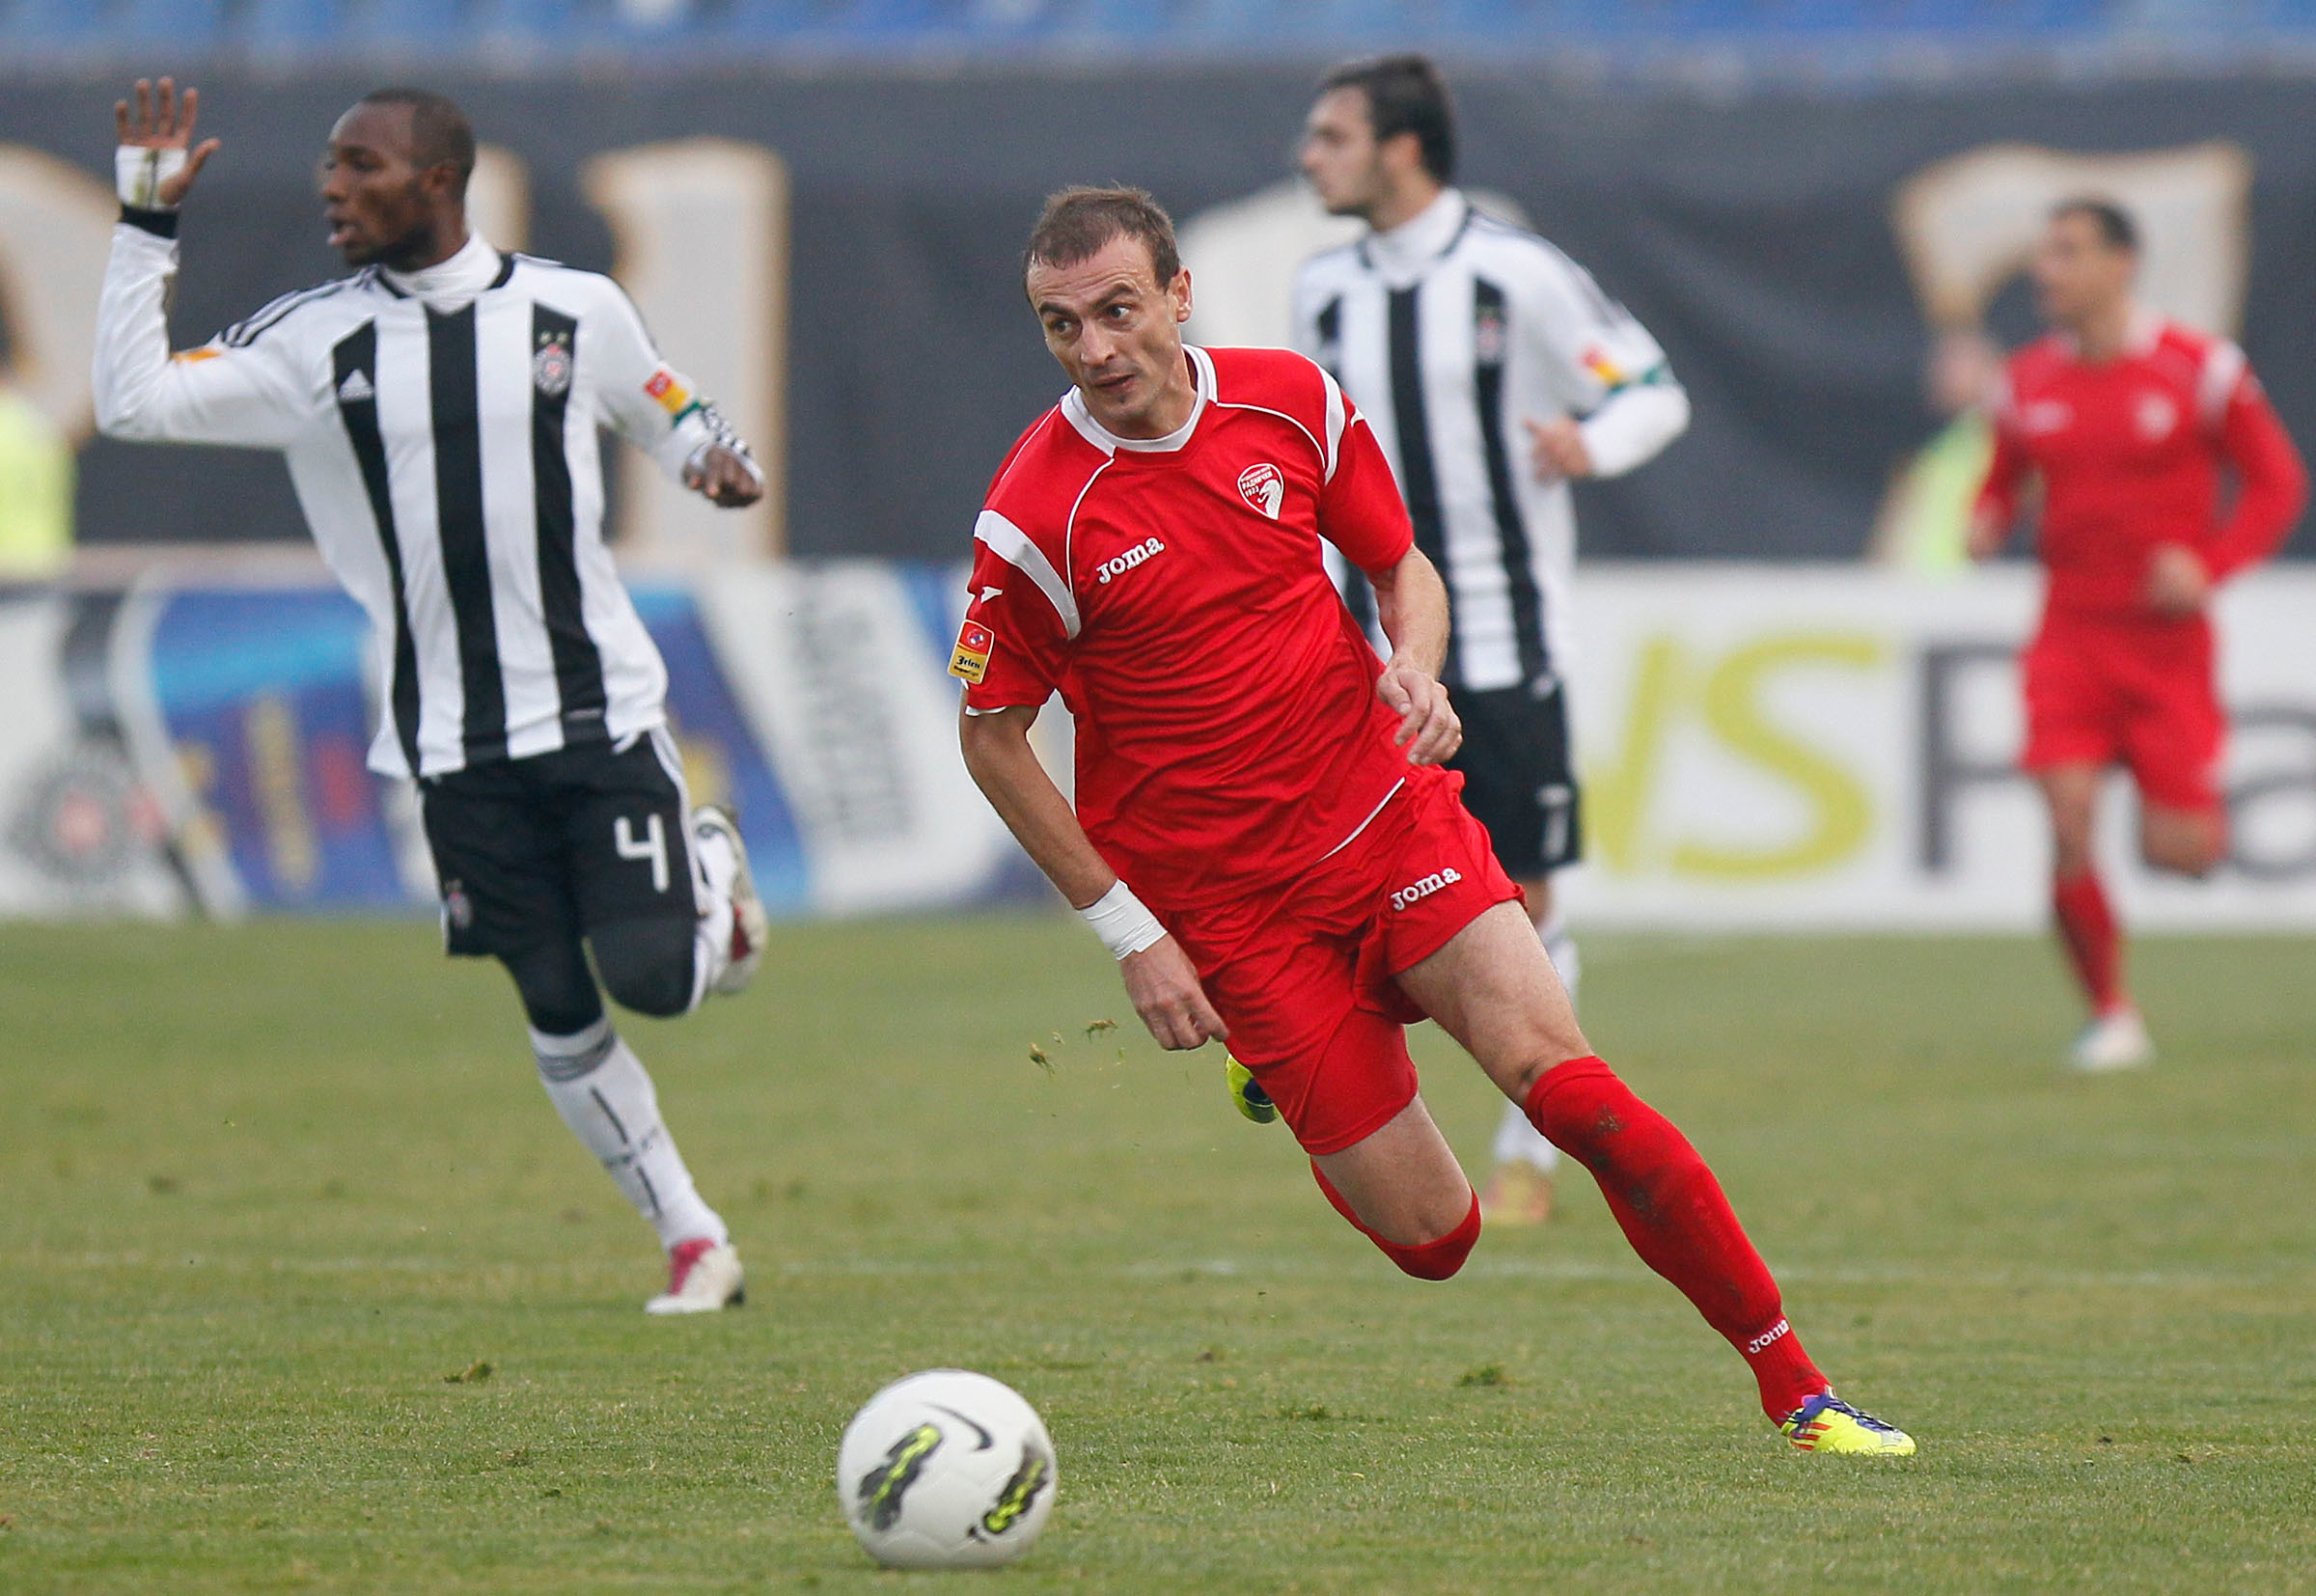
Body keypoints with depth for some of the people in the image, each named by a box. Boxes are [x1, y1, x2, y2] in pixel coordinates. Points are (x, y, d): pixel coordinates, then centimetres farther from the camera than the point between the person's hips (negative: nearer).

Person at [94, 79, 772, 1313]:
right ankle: (693, 1243, 17)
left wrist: (713, 458, -6)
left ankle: (709, 866, 24)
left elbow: (667, 411, 17)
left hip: (603, 712, -1)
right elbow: (132, 401, -8)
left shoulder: (575, 310, -1)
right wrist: (147, 227, -13)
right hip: (456, 743, 1)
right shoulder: (313, 343, -1)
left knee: (654, 977, -11)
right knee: (557, 1013, 1)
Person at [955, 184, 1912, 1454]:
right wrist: (1128, 931, -7)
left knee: (1558, 1074, -19)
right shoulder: (1035, 519, -13)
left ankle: (1795, 1387, -9)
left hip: (1387, 813, 3)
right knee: (1433, 1240, -5)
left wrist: (1415, 671, -9)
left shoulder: (1289, 401, -1)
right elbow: (991, 737, -4)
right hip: (1227, 902, -2)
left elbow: (1401, 563, 14)